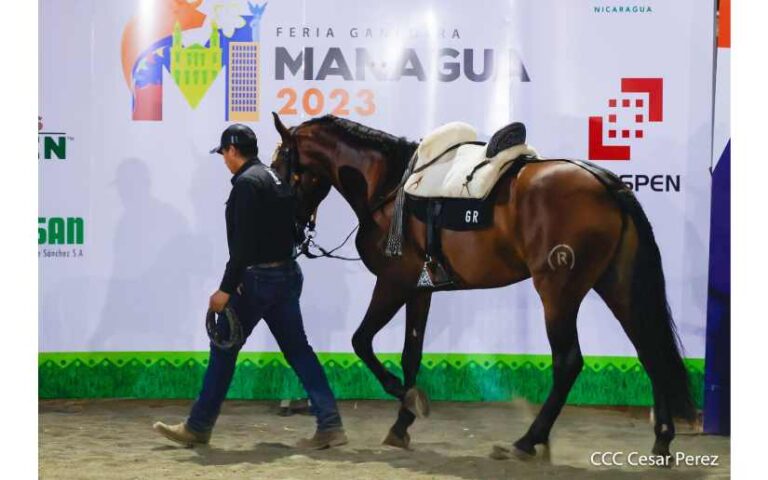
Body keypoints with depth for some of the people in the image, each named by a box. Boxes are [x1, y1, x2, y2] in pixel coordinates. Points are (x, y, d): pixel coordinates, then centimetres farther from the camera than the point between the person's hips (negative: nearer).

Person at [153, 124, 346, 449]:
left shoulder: (247, 183, -14)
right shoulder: (275, 178, 15)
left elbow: (244, 243, -21)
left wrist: (226, 288, -20)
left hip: (259, 278, -9)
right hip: (287, 273, 9)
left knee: (224, 348, 3)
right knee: (297, 349, 8)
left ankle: (198, 427, 13)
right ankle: (330, 425, 2)